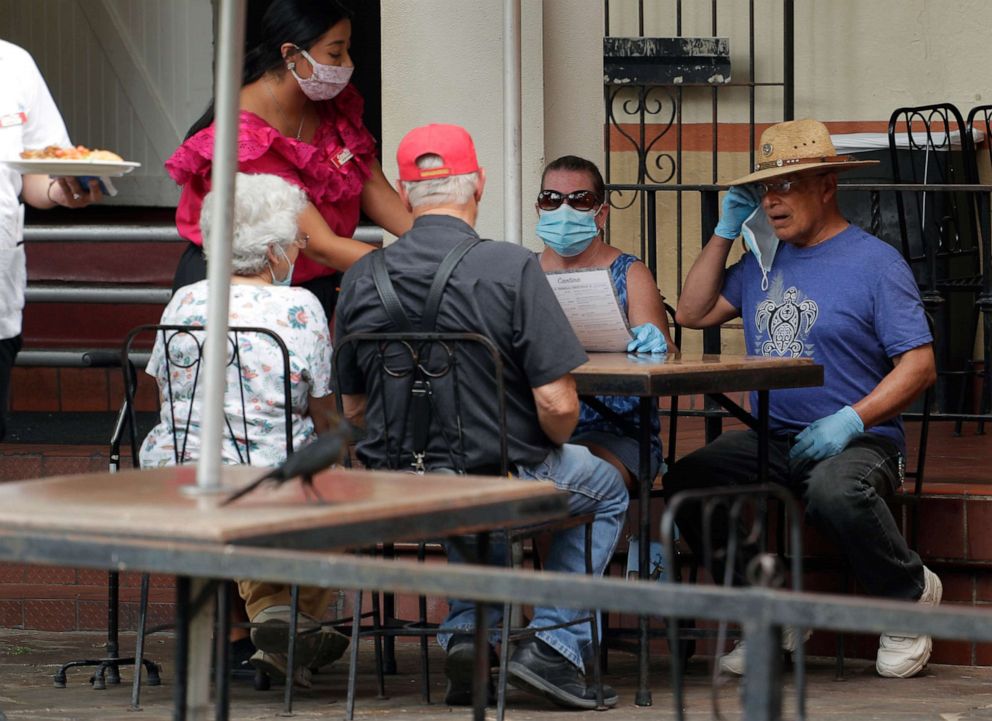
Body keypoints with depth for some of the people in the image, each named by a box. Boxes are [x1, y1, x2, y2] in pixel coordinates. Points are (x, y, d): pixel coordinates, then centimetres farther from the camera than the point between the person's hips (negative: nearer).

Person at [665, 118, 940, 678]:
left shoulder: (874, 262, -4)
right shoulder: (763, 261, 15)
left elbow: (920, 365, -9)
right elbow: (694, 313, 16)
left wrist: (851, 420, -22)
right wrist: (726, 231, 10)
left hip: (858, 443, -6)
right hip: (771, 442, 6)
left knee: (833, 491, -39)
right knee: (686, 482, -17)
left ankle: (910, 593, -7)